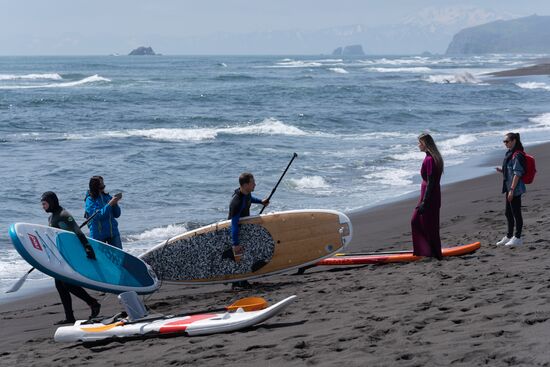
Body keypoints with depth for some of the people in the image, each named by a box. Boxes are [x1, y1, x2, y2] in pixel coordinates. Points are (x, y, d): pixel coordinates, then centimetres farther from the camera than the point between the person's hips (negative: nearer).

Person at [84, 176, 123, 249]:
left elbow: (117, 215, 7)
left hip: (113, 232, 5)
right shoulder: (90, 200, -9)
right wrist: (110, 204, -22)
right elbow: (98, 216, -21)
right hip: (98, 235, -4)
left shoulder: (107, 197, 6)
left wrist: (115, 203, -11)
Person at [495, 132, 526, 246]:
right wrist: (502, 170, 5)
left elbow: (517, 174, -20)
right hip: (509, 188, 10)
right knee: (508, 213, 17)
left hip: (515, 189, -10)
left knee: (516, 212, -2)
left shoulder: (517, 155, -17)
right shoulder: (509, 154, 14)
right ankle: (509, 236, 28)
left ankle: (518, 238, 6)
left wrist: (512, 189, -23)